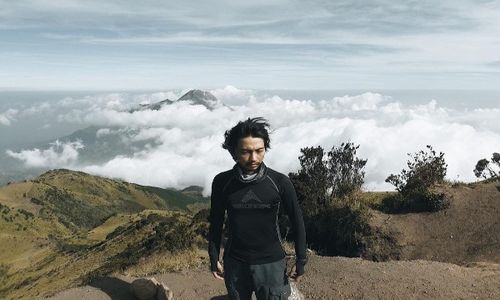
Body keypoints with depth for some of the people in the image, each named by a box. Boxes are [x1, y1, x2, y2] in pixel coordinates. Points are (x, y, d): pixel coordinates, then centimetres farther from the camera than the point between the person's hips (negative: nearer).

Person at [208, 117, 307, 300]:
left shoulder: (280, 182, -12)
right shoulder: (222, 182, -8)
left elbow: (297, 221, -3)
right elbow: (216, 223, 3)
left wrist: (301, 261, -1)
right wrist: (214, 259, 6)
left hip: (271, 263, -1)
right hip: (234, 263, 2)